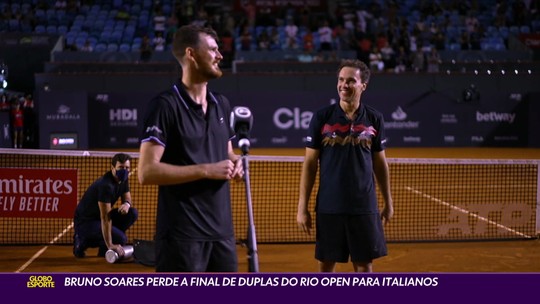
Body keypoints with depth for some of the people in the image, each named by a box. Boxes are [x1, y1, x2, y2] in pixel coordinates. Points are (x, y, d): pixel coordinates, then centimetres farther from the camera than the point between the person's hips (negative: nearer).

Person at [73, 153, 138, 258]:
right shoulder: (106, 185, -28)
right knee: (121, 239, -24)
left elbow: (128, 199, 9)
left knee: (133, 213, -8)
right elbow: (105, 217, -32)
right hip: (85, 221, -9)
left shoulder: (123, 179, -1)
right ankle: (84, 242, -3)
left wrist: (127, 204, -20)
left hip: (98, 217, 9)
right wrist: (109, 245, -37)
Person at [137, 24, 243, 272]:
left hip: (222, 230, 8)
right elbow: (147, 172, -18)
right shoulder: (165, 105, -12)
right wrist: (205, 170, -20)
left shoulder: (222, 104, 13)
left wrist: (235, 162, 2)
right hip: (182, 234, -7)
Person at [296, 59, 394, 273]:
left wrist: (388, 202, 11)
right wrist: (302, 206, -4)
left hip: (364, 207, 1)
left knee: (364, 266, 6)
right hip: (329, 206, -1)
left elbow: (380, 163, 10)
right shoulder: (322, 117, -2)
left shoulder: (374, 119, 2)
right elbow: (310, 163, 0)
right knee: (326, 264, 8)